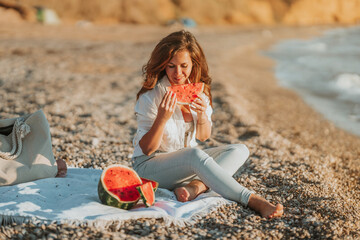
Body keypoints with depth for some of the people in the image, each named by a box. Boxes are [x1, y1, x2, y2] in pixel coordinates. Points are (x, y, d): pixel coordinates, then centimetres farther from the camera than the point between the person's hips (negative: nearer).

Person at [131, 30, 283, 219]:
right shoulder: (151, 96, -17)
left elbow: (203, 136, 6)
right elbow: (146, 149, -15)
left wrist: (202, 114, -16)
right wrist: (162, 118, -32)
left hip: (188, 163, 7)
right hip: (149, 165, -7)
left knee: (239, 150, -9)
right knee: (195, 155, -37)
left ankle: (196, 186, -33)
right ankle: (253, 201, -36)